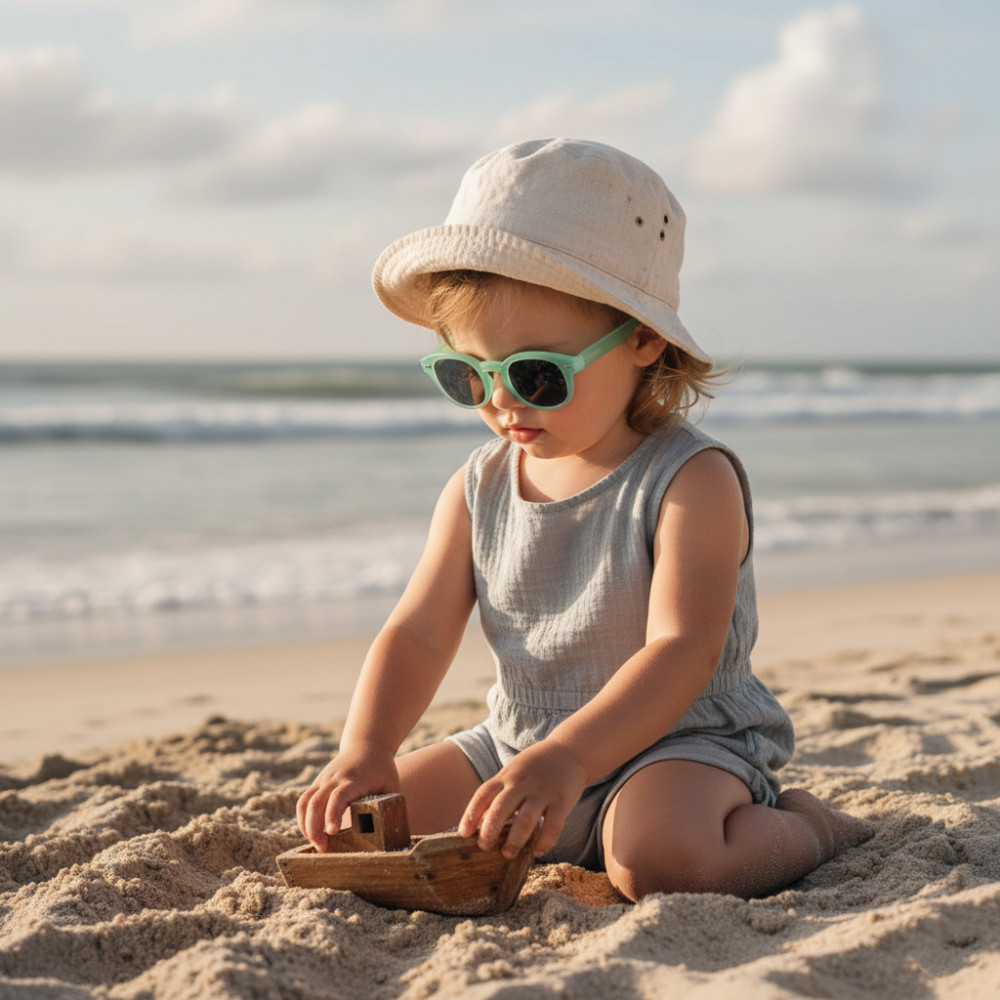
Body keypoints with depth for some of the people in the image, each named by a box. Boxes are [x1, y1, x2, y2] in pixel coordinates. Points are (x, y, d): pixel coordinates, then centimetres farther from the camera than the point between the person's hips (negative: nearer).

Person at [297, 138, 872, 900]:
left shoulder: (690, 481, -17)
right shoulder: (479, 489, 2)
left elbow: (683, 652, -26)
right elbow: (418, 635, 3)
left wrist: (565, 759, -39)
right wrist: (365, 752, -16)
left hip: (680, 741, -6)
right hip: (518, 745, 6)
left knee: (658, 857, -36)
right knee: (354, 822, -2)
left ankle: (803, 827, -4)